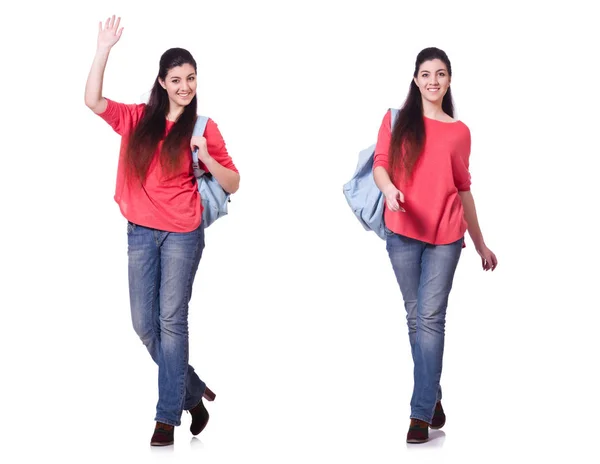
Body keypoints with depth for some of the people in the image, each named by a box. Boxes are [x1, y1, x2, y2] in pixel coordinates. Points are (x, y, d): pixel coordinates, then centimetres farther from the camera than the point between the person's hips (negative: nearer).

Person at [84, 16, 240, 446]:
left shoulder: (203, 127, 0)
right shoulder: (137, 119, 6)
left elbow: (232, 184, 1)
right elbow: (94, 101, -7)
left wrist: (205, 156, -16)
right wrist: (104, 50, -14)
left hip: (182, 233, -3)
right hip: (141, 231, 4)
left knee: (171, 320, -5)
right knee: (143, 323, 5)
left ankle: (168, 417, 1)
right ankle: (193, 392, 25)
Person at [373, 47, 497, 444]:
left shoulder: (459, 132, 11)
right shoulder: (396, 120, 8)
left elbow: (463, 189, 16)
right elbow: (380, 164, -2)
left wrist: (481, 244, 18)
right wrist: (388, 188, -26)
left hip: (445, 236, 0)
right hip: (402, 233, 0)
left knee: (431, 319, -8)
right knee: (416, 318, 7)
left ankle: (421, 413, -8)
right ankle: (433, 396, 23)